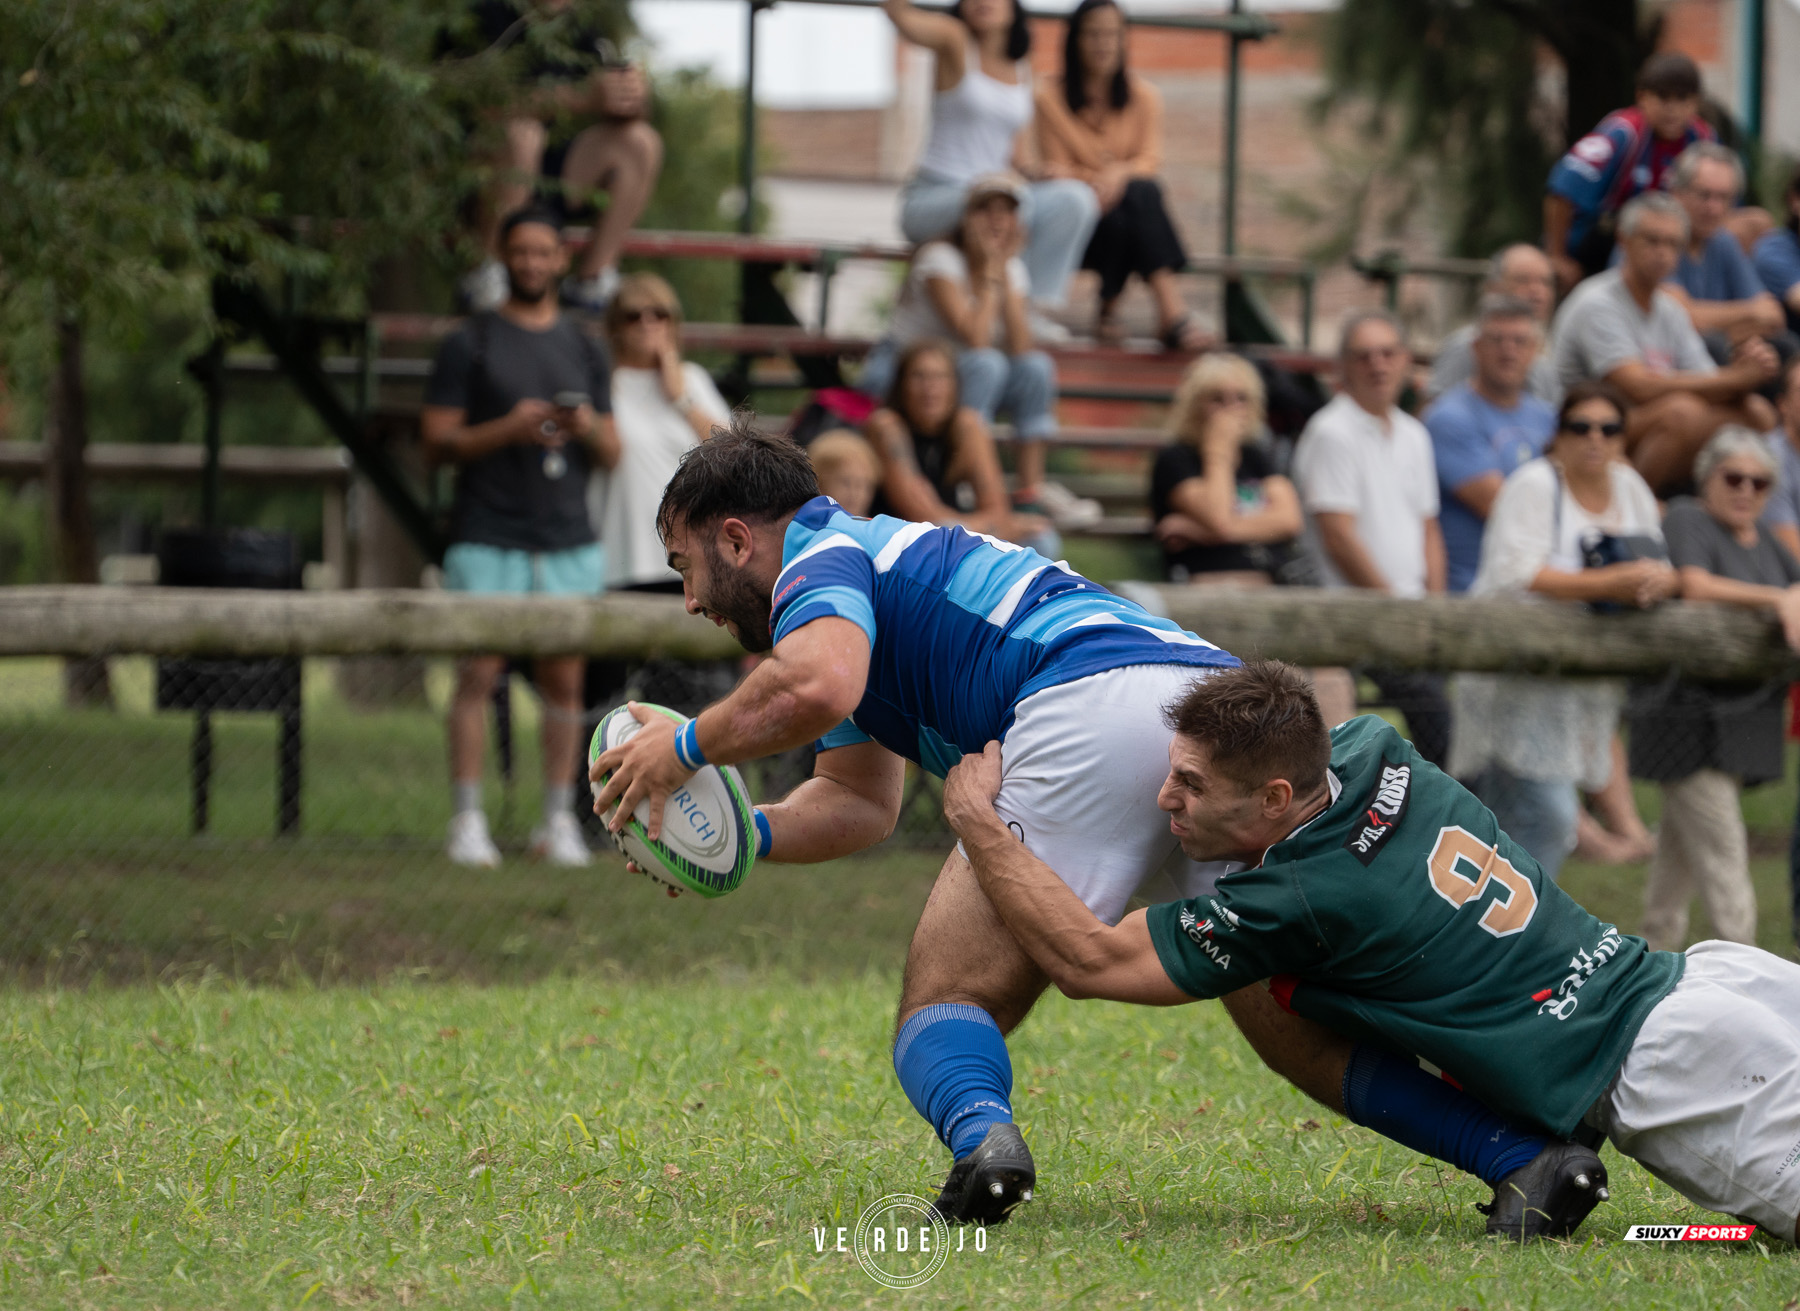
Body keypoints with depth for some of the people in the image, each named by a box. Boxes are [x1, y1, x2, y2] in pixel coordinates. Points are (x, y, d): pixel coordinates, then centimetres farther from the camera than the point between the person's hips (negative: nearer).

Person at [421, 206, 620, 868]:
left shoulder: (584, 352, 16)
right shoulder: (470, 344, 5)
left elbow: (612, 455, 16)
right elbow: (437, 439, -1)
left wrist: (590, 428, -7)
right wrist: (507, 429, -15)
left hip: (568, 539, 3)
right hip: (488, 535, -3)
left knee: (563, 681, 1)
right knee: (477, 675, -8)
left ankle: (559, 820, 5)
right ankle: (467, 821, -6)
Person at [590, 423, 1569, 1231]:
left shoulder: (818, 551, 11)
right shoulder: (875, 563, 39)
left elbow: (818, 686, -12)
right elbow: (860, 804, 44)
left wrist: (688, 747, 4)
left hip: (1095, 707, -8)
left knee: (948, 1002, 0)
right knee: (1305, 1031, 10)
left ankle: (981, 1134, -32)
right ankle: (1536, 1146, -9)